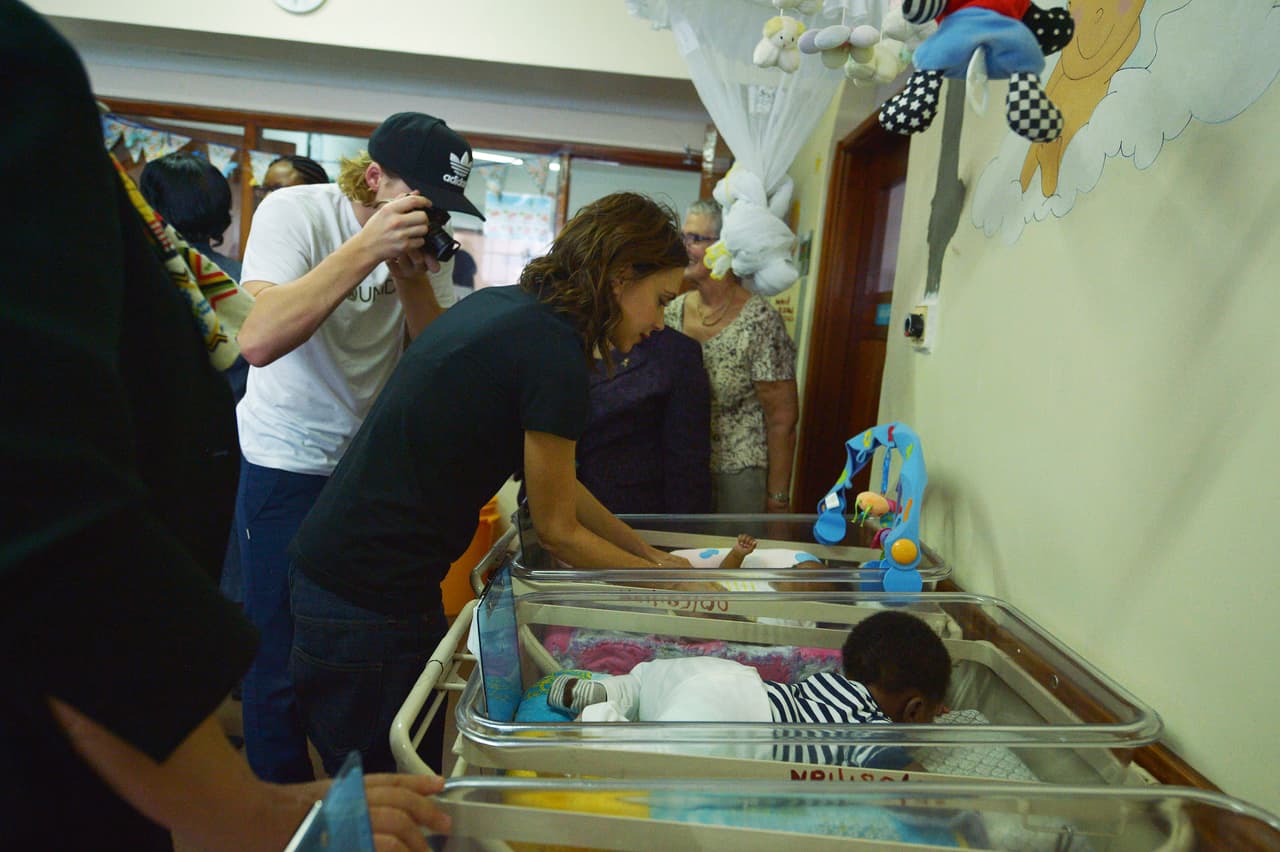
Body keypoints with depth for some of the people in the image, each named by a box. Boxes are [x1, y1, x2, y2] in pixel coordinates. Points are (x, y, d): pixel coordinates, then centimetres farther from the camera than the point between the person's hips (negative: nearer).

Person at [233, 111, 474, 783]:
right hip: (287, 467, -4)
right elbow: (259, 341, -28)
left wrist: (410, 277, -20)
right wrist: (368, 248, -30)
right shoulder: (295, 212, -13)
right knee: (281, 664, 3)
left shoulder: (426, 243, 0)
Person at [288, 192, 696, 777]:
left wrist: (649, 554, 18)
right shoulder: (553, 351, -19)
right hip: (370, 601, -9)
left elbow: (552, 479, 16)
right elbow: (556, 530, -8)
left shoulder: (500, 303, 8)